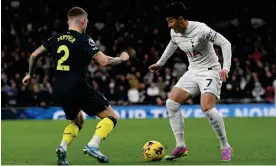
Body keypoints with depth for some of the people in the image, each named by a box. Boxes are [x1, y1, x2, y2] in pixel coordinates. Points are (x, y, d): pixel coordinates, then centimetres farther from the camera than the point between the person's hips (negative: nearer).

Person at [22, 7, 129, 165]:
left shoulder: (56, 39, 11)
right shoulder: (84, 40, -7)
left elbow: (34, 55, 19)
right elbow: (104, 61, -14)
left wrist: (31, 74, 36)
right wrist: (122, 58, 5)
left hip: (59, 91, 7)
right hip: (78, 89, -7)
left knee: (77, 121, 31)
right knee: (112, 117, 5)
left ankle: (63, 147, 5)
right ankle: (93, 145, -16)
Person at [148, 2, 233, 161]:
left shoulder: (201, 30, -23)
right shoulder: (175, 33, 0)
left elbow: (225, 43, -22)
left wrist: (226, 68, -32)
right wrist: (160, 63, 34)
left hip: (210, 71, -8)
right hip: (193, 72, 8)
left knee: (207, 108, -26)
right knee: (171, 102, -6)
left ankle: (226, 146, -8)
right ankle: (181, 146, -1)